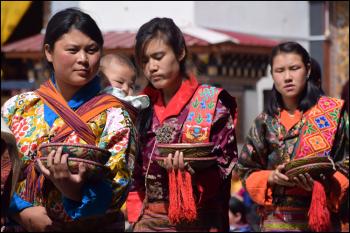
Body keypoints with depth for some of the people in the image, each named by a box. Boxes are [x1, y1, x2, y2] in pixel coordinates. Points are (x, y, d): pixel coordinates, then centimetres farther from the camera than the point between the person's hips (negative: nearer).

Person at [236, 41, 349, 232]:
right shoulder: (265, 122, 7)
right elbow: (247, 172, 9)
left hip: (322, 218, -2)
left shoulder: (333, 113, -1)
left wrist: (322, 183, -19)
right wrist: (271, 178, -10)